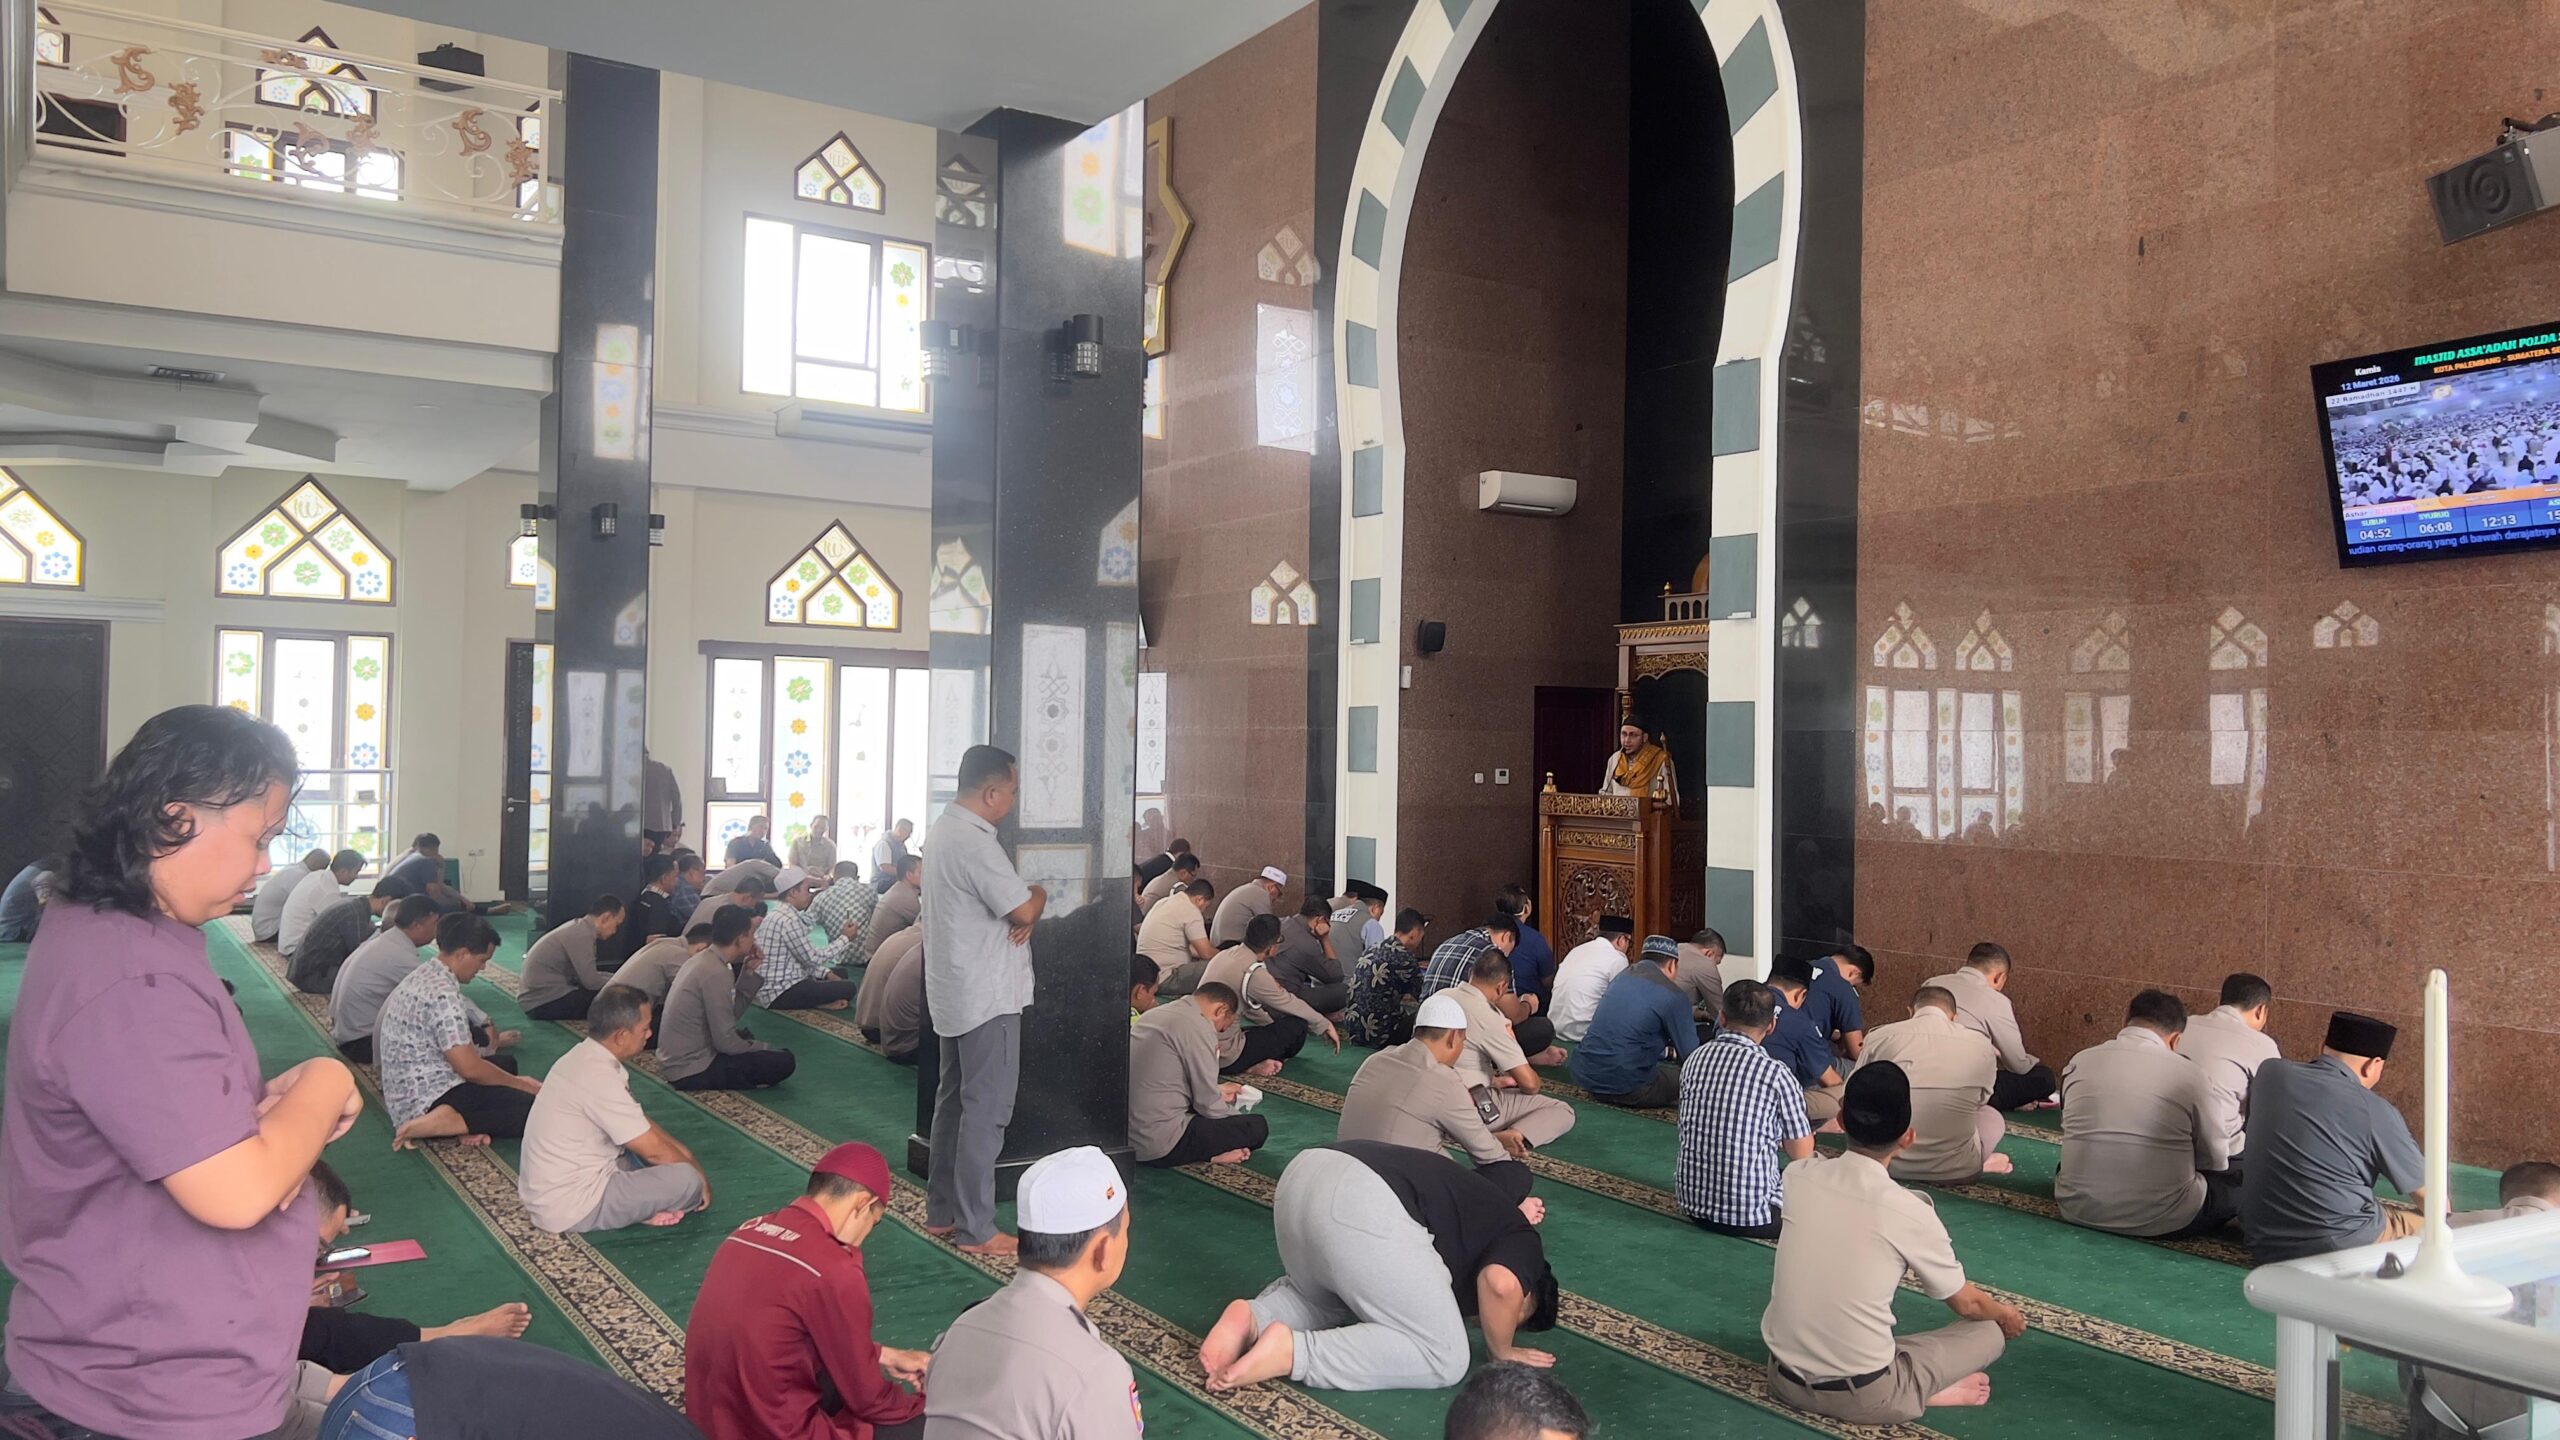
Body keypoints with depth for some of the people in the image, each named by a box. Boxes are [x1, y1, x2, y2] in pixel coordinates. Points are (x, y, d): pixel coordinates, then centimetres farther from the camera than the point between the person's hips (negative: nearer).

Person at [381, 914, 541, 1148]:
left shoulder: (424, 976, 10)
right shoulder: (443, 995, -20)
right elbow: (470, 1068, -20)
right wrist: (521, 1084, -6)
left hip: (408, 1093, 11)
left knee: (506, 1063, 23)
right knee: (534, 1109, -20)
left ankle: (472, 1122, -4)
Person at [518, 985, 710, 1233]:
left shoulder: (584, 1056, 5)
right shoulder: (599, 1078, -24)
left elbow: (642, 1123, 17)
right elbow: (653, 1149, -15)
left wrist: (684, 1151, 10)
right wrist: (699, 1173, 0)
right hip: (570, 1206, -10)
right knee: (687, 1180, -17)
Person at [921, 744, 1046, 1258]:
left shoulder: (943, 831, 11)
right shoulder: (974, 843, -22)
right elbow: (1024, 909, -22)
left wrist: (1024, 909, -5)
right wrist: (1039, 895, 0)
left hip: (953, 993, 10)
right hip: (987, 997, -10)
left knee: (953, 1100, 16)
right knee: (986, 1110, -4)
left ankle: (941, 1210, 25)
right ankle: (976, 1229, 1)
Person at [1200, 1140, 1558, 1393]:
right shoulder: (1522, 1241, 14)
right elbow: (1501, 1285, -7)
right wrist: (1503, 1352, 9)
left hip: (1305, 1172, 9)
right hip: (1365, 1203, -9)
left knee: (1318, 1300, 37)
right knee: (1442, 1358, 3)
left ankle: (1252, 1318, 6)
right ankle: (1291, 1350, -10)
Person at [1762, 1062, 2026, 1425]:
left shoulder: (1798, 1175, -6)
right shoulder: (1910, 1212, -15)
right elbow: (1967, 1304, 6)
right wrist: (2006, 1315, 25)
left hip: (1784, 1378, 4)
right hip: (1862, 1399, -4)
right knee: (1992, 1330, 15)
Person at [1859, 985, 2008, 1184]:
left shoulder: (1878, 1037, -3)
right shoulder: (1981, 1046, -2)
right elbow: (1981, 1101, 15)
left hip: (1890, 1163, 0)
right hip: (1953, 1169, 1)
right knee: (1993, 1117, 31)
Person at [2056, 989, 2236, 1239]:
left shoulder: (2079, 1063, 1)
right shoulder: (2187, 1074, -7)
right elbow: (2214, 1161, 3)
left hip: (2080, 1209, 3)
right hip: (2161, 1221, -3)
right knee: (2240, 1177, 15)